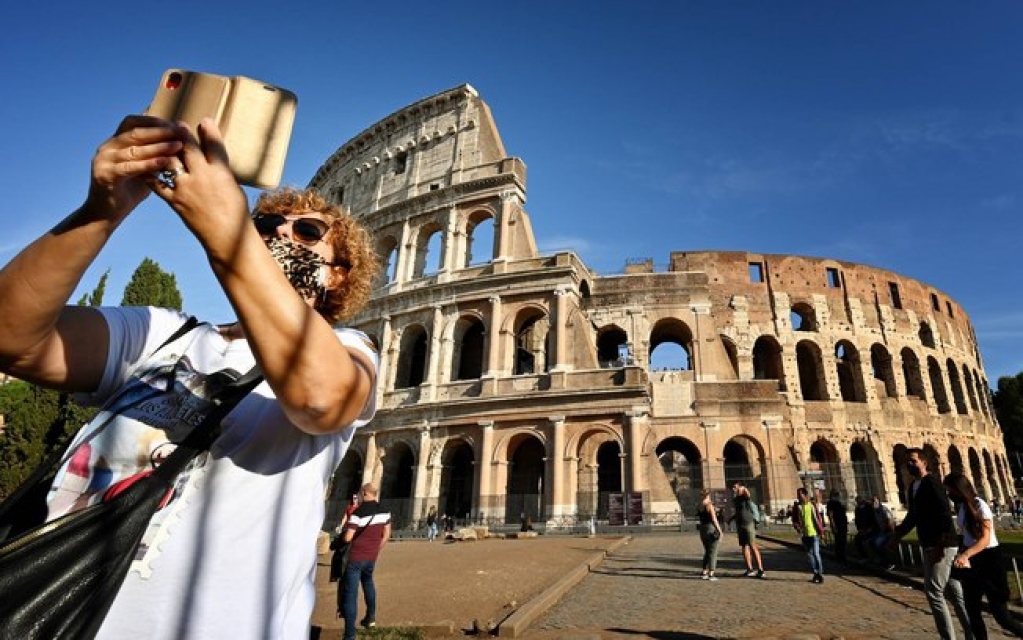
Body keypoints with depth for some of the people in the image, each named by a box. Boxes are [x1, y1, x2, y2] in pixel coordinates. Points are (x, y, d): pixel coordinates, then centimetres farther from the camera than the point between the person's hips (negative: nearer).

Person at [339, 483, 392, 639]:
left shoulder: (358, 513, -18)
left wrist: (347, 532, 5)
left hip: (356, 557, -6)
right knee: (368, 582, 30)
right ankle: (371, 617, 37)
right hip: (372, 556, 6)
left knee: (351, 593, -1)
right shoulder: (384, 511, -1)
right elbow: (386, 536, 6)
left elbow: (348, 538, -18)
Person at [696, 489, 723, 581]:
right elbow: (714, 519, -17)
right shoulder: (709, 505, -14)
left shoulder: (698, 506, 7)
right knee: (713, 552, 0)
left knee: (707, 551, 18)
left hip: (703, 529, 7)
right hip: (712, 529, -7)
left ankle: (704, 572, 18)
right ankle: (711, 574, -1)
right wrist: (720, 530, -12)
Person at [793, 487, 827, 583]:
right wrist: (798, 528, -13)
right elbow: (794, 520, 2)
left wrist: (821, 530, -3)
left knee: (816, 553, -7)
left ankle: (820, 573, 6)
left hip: (814, 533, -2)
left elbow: (819, 518, 3)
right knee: (809, 554, 9)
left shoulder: (812, 505, -2)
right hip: (805, 535, 2)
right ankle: (815, 573, 22)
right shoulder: (798, 507, 0)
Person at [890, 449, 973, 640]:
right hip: (930, 546, 9)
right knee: (954, 592, 14)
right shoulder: (913, 487, 13)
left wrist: (940, 545, -25)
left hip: (942, 546, -9)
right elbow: (913, 516, 22)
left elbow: (945, 515, -21)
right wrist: (897, 536, 21)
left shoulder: (932, 483, -14)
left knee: (933, 591, -7)